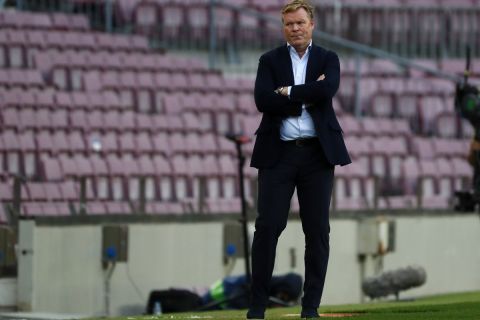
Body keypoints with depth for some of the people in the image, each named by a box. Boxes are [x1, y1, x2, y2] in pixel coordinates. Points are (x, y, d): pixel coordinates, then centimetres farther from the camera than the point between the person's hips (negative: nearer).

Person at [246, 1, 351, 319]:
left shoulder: (328, 59, 8)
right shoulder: (270, 61, 8)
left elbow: (327, 90, -14)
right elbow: (263, 101, -9)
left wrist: (288, 92, -10)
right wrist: (307, 97, -11)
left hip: (318, 153, 0)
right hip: (279, 153, 0)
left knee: (317, 230, 1)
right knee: (268, 226, -4)